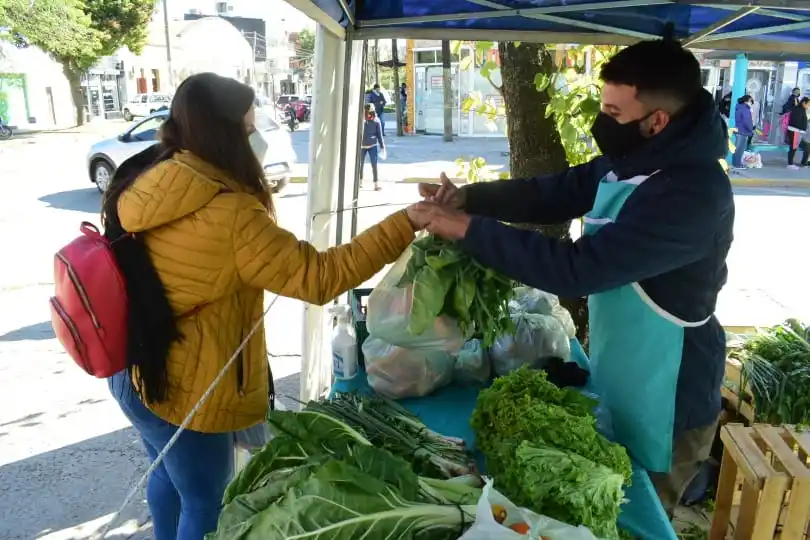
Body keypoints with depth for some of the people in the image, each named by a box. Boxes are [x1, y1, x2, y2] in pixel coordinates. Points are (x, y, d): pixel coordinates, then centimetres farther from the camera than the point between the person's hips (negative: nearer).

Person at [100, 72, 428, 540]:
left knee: (167, 476, 31)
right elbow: (319, 277, -26)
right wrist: (407, 223, -22)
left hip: (135, 373, 8)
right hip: (184, 394, -8)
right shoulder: (229, 215, -28)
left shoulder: (138, 187, -3)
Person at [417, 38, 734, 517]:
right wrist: (468, 197, -11)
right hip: (618, 380, 8)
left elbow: (579, 268, -35)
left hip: (663, 405, -8)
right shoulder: (630, 162, -1)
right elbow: (550, 194, 5)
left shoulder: (691, 193, -30)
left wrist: (470, 229, -30)